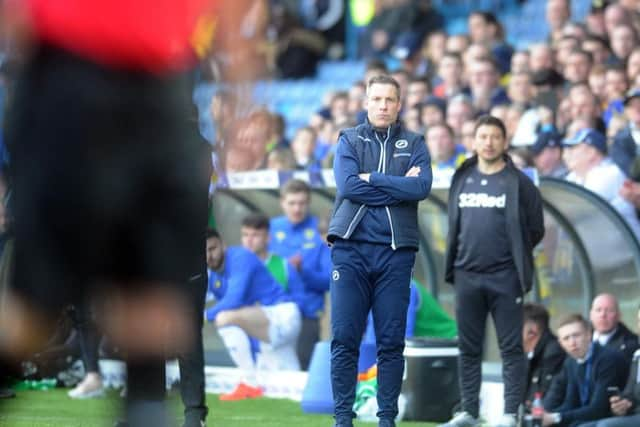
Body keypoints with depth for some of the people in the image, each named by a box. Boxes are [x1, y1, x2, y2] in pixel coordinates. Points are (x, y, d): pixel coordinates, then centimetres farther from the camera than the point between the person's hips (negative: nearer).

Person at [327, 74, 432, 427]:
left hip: (396, 250, 1)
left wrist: (371, 178, -8)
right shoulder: (349, 140, 9)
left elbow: (422, 187, -7)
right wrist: (399, 186, -6)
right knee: (344, 338, -4)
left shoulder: (413, 144, 11)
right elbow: (347, 185, -8)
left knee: (391, 341, 1)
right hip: (351, 248, -1)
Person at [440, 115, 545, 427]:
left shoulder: (518, 183, -2)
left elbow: (535, 230, 1)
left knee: (511, 348, -3)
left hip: (504, 278, -4)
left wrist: (516, 256, 0)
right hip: (467, 276, 4)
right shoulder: (462, 179, 11)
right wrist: (453, 266, 11)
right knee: (468, 347, 9)